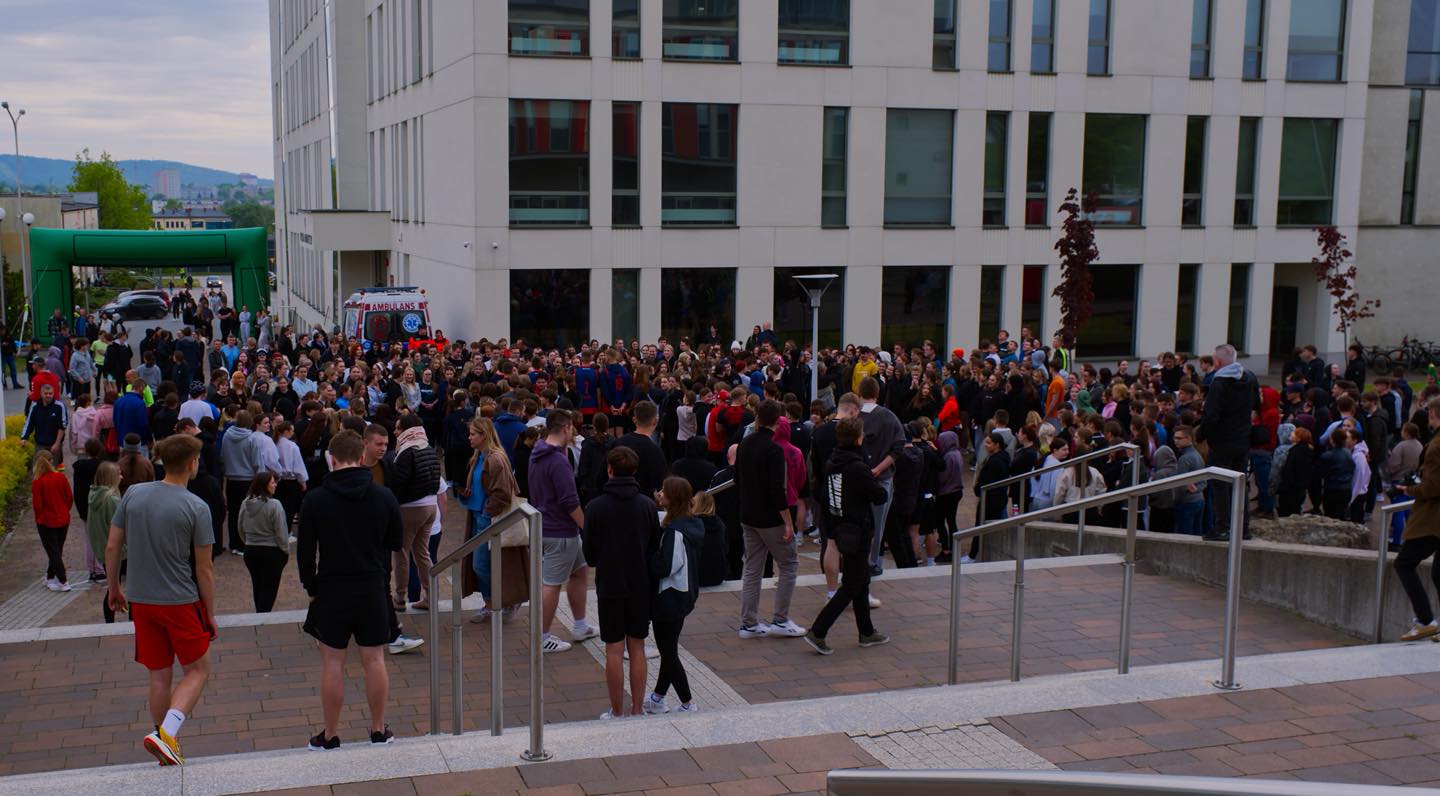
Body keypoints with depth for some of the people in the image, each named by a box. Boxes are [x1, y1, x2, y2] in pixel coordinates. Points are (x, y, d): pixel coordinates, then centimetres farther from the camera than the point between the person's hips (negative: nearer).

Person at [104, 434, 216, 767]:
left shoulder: (133, 495, -1)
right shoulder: (196, 508, -14)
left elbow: (112, 547, 4)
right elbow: (204, 570, -10)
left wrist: (114, 588, 19)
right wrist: (211, 614, 1)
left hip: (141, 601, 5)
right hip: (181, 602, -5)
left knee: (159, 677, 15)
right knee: (197, 670, 10)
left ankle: (169, 750, 25)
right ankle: (166, 733, -9)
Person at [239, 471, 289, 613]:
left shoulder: (245, 504, -2)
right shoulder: (274, 505, -20)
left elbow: (241, 530, 9)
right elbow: (281, 532, -16)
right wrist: (286, 551, -3)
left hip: (250, 551, 6)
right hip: (272, 552, -6)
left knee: (257, 585, 21)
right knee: (270, 587, 4)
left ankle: (260, 614, 34)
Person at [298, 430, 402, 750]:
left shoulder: (315, 500, -8)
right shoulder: (384, 496, -4)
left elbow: (304, 551, -5)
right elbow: (396, 543, 7)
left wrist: (311, 586, 8)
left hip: (331, 591, -1)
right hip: (374, 589, 2)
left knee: (332, 662, 6)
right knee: (374, 660, 10)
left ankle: (330, 735, 14)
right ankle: (379, 730, 18)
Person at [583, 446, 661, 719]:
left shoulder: (596, 507, -11)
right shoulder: (648, 505, -4)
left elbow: (589, 554, -4)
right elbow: (656, 547, 2)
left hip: (610, 586, -2)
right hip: (641, 586, 2)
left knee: (614, 650, 5)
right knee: (637, 647, 10)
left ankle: (617, 712, 11)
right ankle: (637, 710, 14)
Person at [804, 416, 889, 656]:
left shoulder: (832, 464, 4)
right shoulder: (857, 468, -21)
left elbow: (824, 498, 12)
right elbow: (880, 496, -14)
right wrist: (874, 479, 3)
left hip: (841, 528, 9)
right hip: (858, 532, -9)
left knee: (861, 581, 20)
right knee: (851, 586, -2)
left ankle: (867, 633, 29)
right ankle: (818, 632, -8)